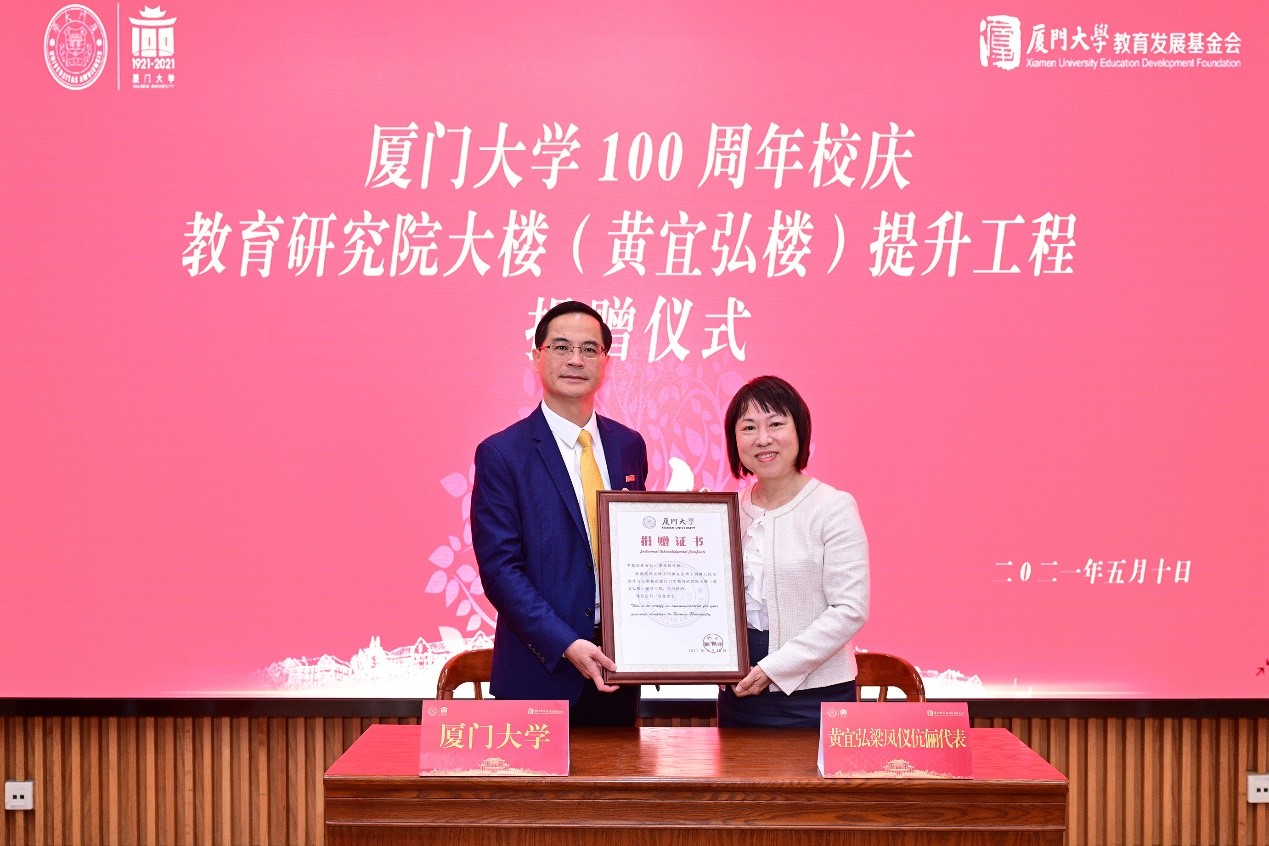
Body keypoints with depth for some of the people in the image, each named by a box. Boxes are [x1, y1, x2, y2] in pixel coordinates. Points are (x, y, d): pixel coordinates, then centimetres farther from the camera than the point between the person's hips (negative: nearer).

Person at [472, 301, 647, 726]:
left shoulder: (629, 446, 8)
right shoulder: (501, 454, -7)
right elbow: (499, 567, -11)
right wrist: (566, 645, -19)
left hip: (617, 666, 4)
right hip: (542, 672, -4)